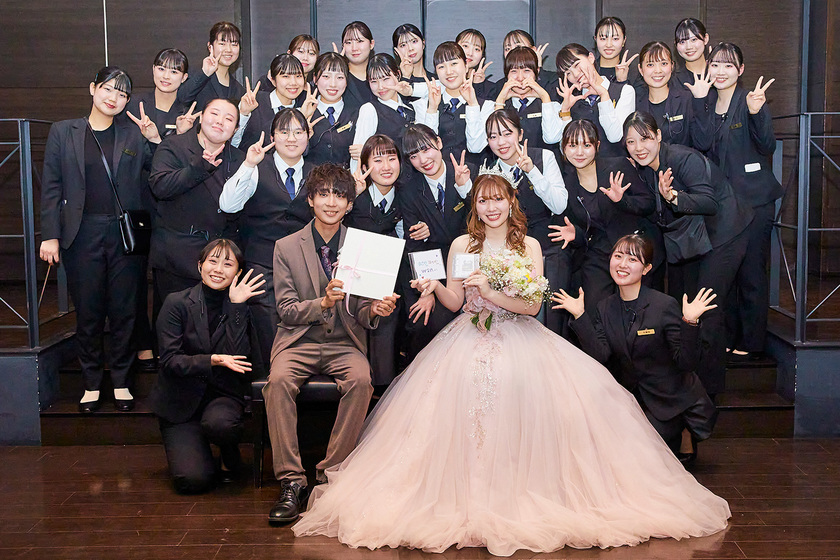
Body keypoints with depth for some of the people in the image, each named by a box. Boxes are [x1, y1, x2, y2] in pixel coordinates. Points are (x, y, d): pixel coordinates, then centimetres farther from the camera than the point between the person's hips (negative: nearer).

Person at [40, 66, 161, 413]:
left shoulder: (134, 134, 7)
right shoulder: (63, 132, 7)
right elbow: (51, 188, 4)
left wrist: (156, 140, -11)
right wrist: (50, 235, -2)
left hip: (125, 234, 0)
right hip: (82, 234, 0)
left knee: (124, 311, 5)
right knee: (88, 312, 5)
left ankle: (121, 381, 19)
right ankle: (91, 384, 18)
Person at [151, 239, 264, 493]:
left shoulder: (241, 307, 0)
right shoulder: (177, 303, -5)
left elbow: (239, 357, -14)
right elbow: (170, 360, -12)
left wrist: (236, 307, -18)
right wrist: (212, 361, -28)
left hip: (223, 395, 1)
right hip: (181, 399, -1)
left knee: (219, 423, -37)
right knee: (193, 480, -19)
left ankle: (230, 455, -1)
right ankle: (188, 447, 18)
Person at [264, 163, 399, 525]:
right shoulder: (286, 247, 3)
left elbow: (361, 314, 6)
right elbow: (286, 310, -1)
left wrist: (375, 309, -19)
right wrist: (323, 302, -20)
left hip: (345, 343, 1)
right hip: (299, 342, 0)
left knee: (361, 380, -31)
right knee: (279, 380, -31)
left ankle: (330, 475, -18)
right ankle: (291, 481, -23)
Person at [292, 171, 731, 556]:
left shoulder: (529, 246, 8)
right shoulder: (462, 245, 9)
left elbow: (533, 304, -2)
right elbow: (454, 303, 6)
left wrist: (491, 294, -14)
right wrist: (433, 287, -13)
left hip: (519, 339, 0)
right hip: (470, 340, 0)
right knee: (461, 395, -27)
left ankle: (531, 488, -11)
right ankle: (473, 493, -15)